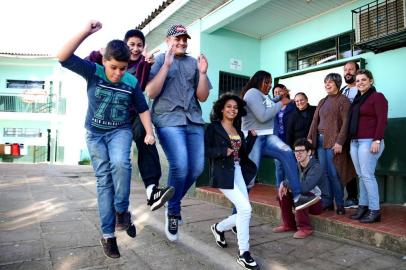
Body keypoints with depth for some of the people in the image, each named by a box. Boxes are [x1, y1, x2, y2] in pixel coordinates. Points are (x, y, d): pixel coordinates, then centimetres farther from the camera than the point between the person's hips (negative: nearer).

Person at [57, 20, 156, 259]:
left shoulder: (132, 82, -7)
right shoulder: (93, 71, -8)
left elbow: (143, 109, 2)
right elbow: (63, 58, -18)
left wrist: (149, 132, -10)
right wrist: (86, 32, -23)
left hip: (121, 131, 0)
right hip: (95, 133, 1)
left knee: (120, 163, -33)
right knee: (104, 180, 0)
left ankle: (122, 209, -7)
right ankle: (108, 235, 10)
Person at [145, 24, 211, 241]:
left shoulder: (194, 63, 17)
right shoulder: (159, 60, 9)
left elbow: (203, 97, 12)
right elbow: (151, 93, -4)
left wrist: (203, 73, -2)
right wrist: (166, 65, -10)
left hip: (194, 120, 5)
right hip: (168, 120, -4)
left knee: (197, 168, -2)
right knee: (180, 166, -19)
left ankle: (174, 201, 26)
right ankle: (173, 212, 6)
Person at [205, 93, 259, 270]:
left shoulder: (238, 130, 16)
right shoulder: (213, 128, -3)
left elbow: (244, 153, 12)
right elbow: (205, 151, -9)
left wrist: (252, 136, 3)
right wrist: (223, 151, -20)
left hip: (238, 172, 7)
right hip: (223, 173, -7)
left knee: (243, 212, 4)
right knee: (245, 209, -16)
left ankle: (219, 228, 32)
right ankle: (243, 254, 0)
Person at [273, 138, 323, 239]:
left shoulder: (316, 168, -25)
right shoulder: (298, 165, -2)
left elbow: (305, 187, -39)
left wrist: (286, 183, -28)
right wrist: (284, 185, -22)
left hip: (319, 203, -7)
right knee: (283, 192, -7)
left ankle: (305, 228, -15)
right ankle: (289, 224, 5)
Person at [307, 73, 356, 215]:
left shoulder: (343, 100, -2)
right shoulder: (322, 102, 18)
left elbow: (345, 123, -9)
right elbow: (315, 120, 14)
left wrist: (339, 142, -17)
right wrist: (310, 138, 5)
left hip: (333, 141, -6)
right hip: (320, 140, 6)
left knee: (333, 174, -6)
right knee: (324, 173, 7)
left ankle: (340, 204, 6)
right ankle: (328, 202, 16)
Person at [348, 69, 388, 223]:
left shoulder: (377, 97, -3)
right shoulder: (357, 99, 19)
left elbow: (382, 121, -12)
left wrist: (377, 140, -19)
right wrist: (352, 139, 13)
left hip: (369, 141, -7)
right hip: (355, 142, 8)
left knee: (367, 175, -8)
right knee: (361, 176, 9)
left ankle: (374, 211, 1)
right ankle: (363, 207, 16)